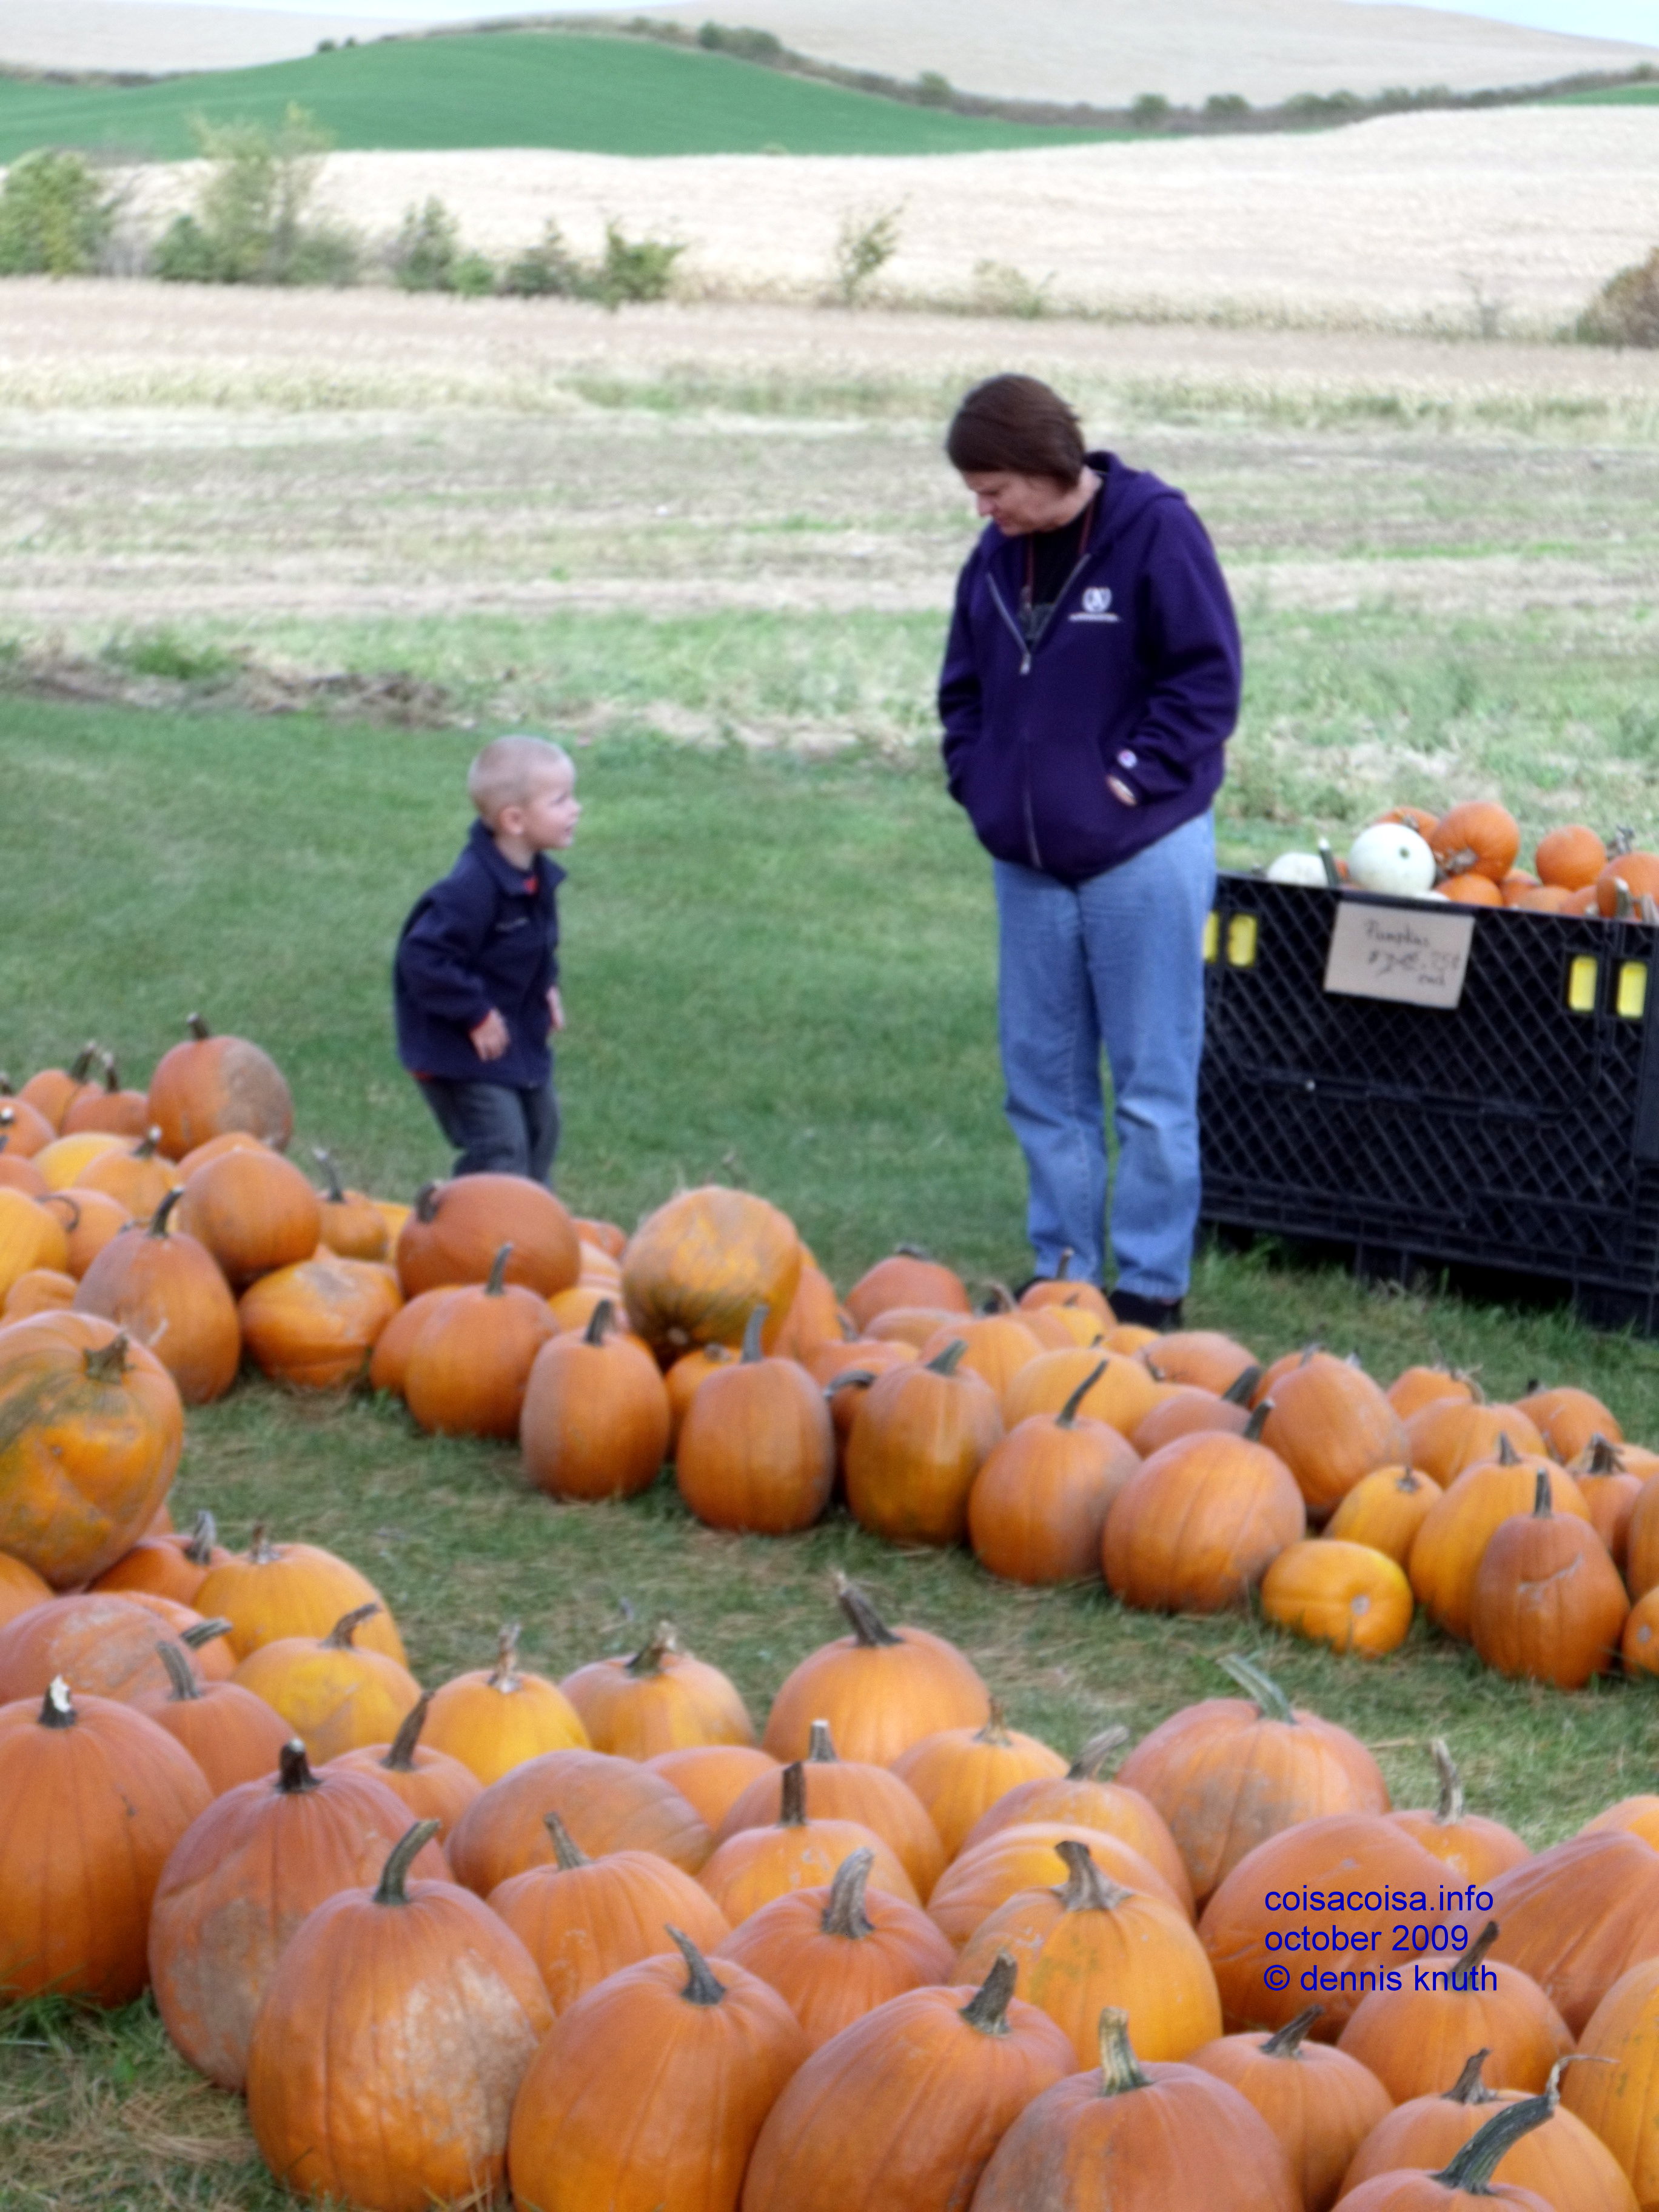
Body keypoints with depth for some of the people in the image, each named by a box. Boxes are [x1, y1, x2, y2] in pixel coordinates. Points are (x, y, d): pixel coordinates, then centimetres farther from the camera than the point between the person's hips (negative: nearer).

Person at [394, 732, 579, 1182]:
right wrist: (475, 1015, -25)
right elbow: (422, 958, -31)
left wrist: (547, 987, 6)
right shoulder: (470, 889, -30)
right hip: (464, 1051, -10)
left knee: (540, 1128, 21)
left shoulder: (537, 876, -1)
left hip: (522, 1039, 10)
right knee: (501, 1151, -12)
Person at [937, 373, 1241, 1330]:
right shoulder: (1000, 555, 8)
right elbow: (967, 684, 19)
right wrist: (976, 775, 5)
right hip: (1028, 856, 7)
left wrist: (1133, 776, -15)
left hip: (1141, 851, -7)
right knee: (1044, 1079, 11)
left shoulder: (1157, 531, -11)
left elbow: (1208, 676, -12)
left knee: (1152, 1079, 0)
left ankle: (1153, 1284, 7)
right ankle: (1063, 1272, 21)